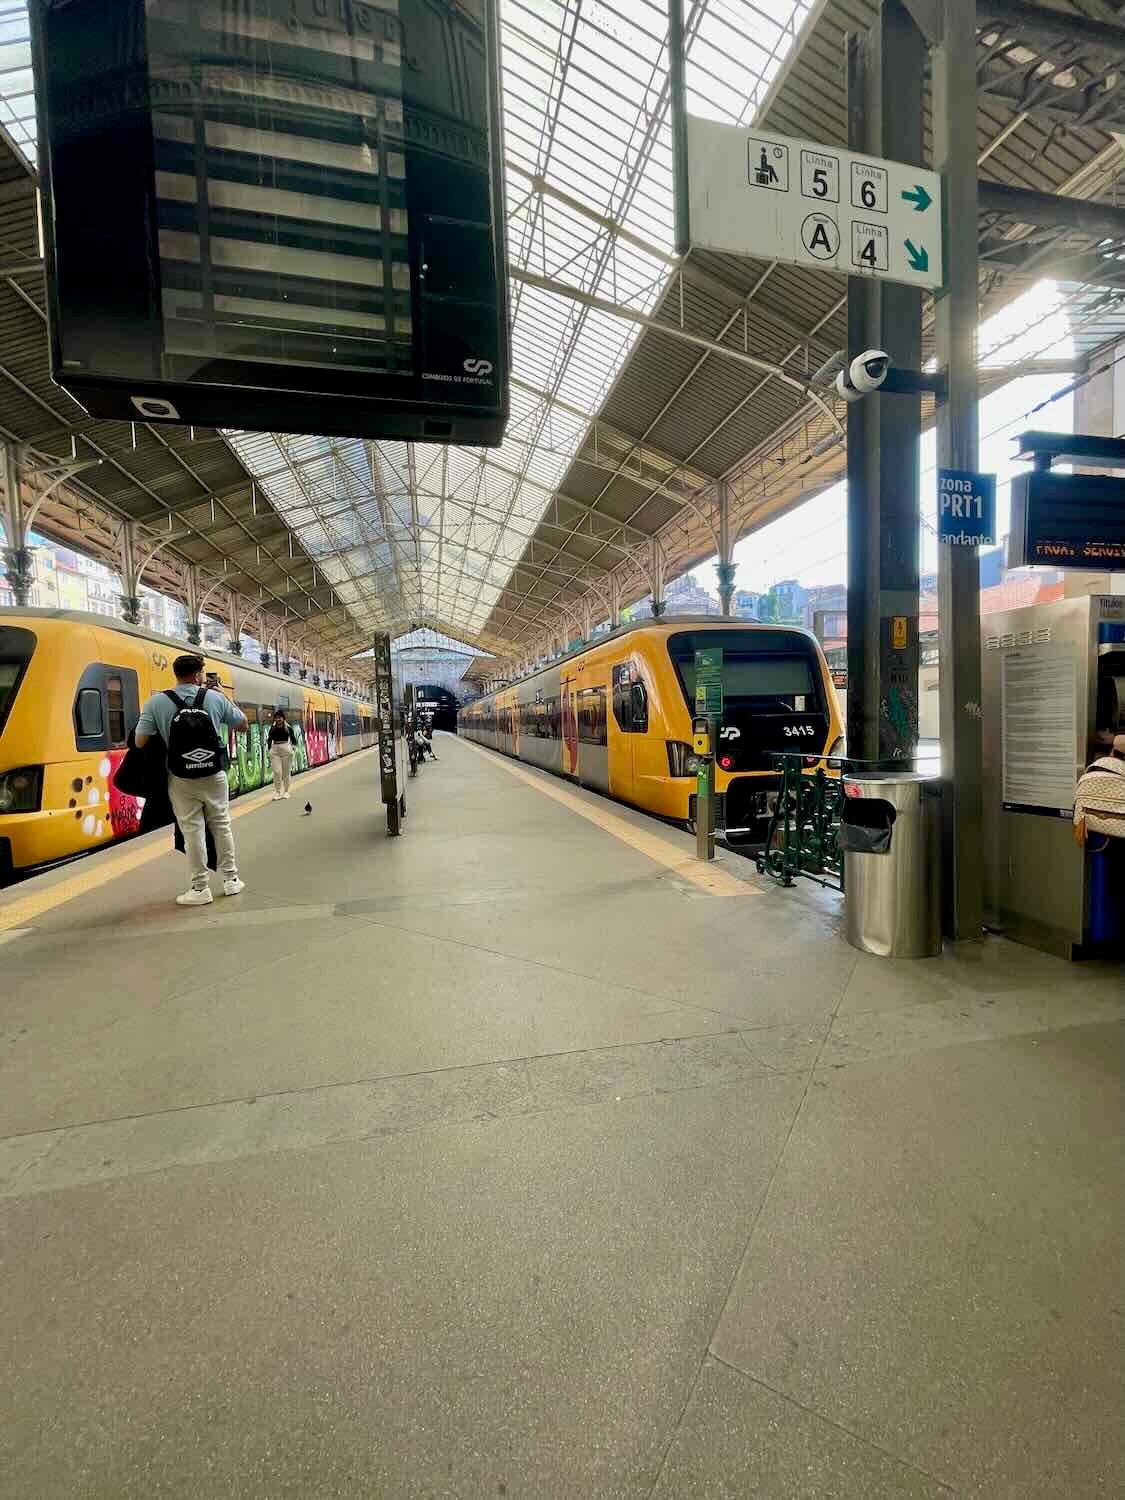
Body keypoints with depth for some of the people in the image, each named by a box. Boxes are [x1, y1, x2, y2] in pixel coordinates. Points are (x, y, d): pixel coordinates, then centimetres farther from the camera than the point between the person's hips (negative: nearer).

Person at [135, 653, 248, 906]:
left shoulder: (156, 702, -6)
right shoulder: (216, 697, -4)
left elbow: (140, 742, -7)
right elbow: (242, 724, 9)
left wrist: (163, 735, 12)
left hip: (181, 778, -1)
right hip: (214, 775, 1)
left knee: (193, 831, 5)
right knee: (221, 826, 13)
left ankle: (200, 888, 10)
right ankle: (231, 879, 21)